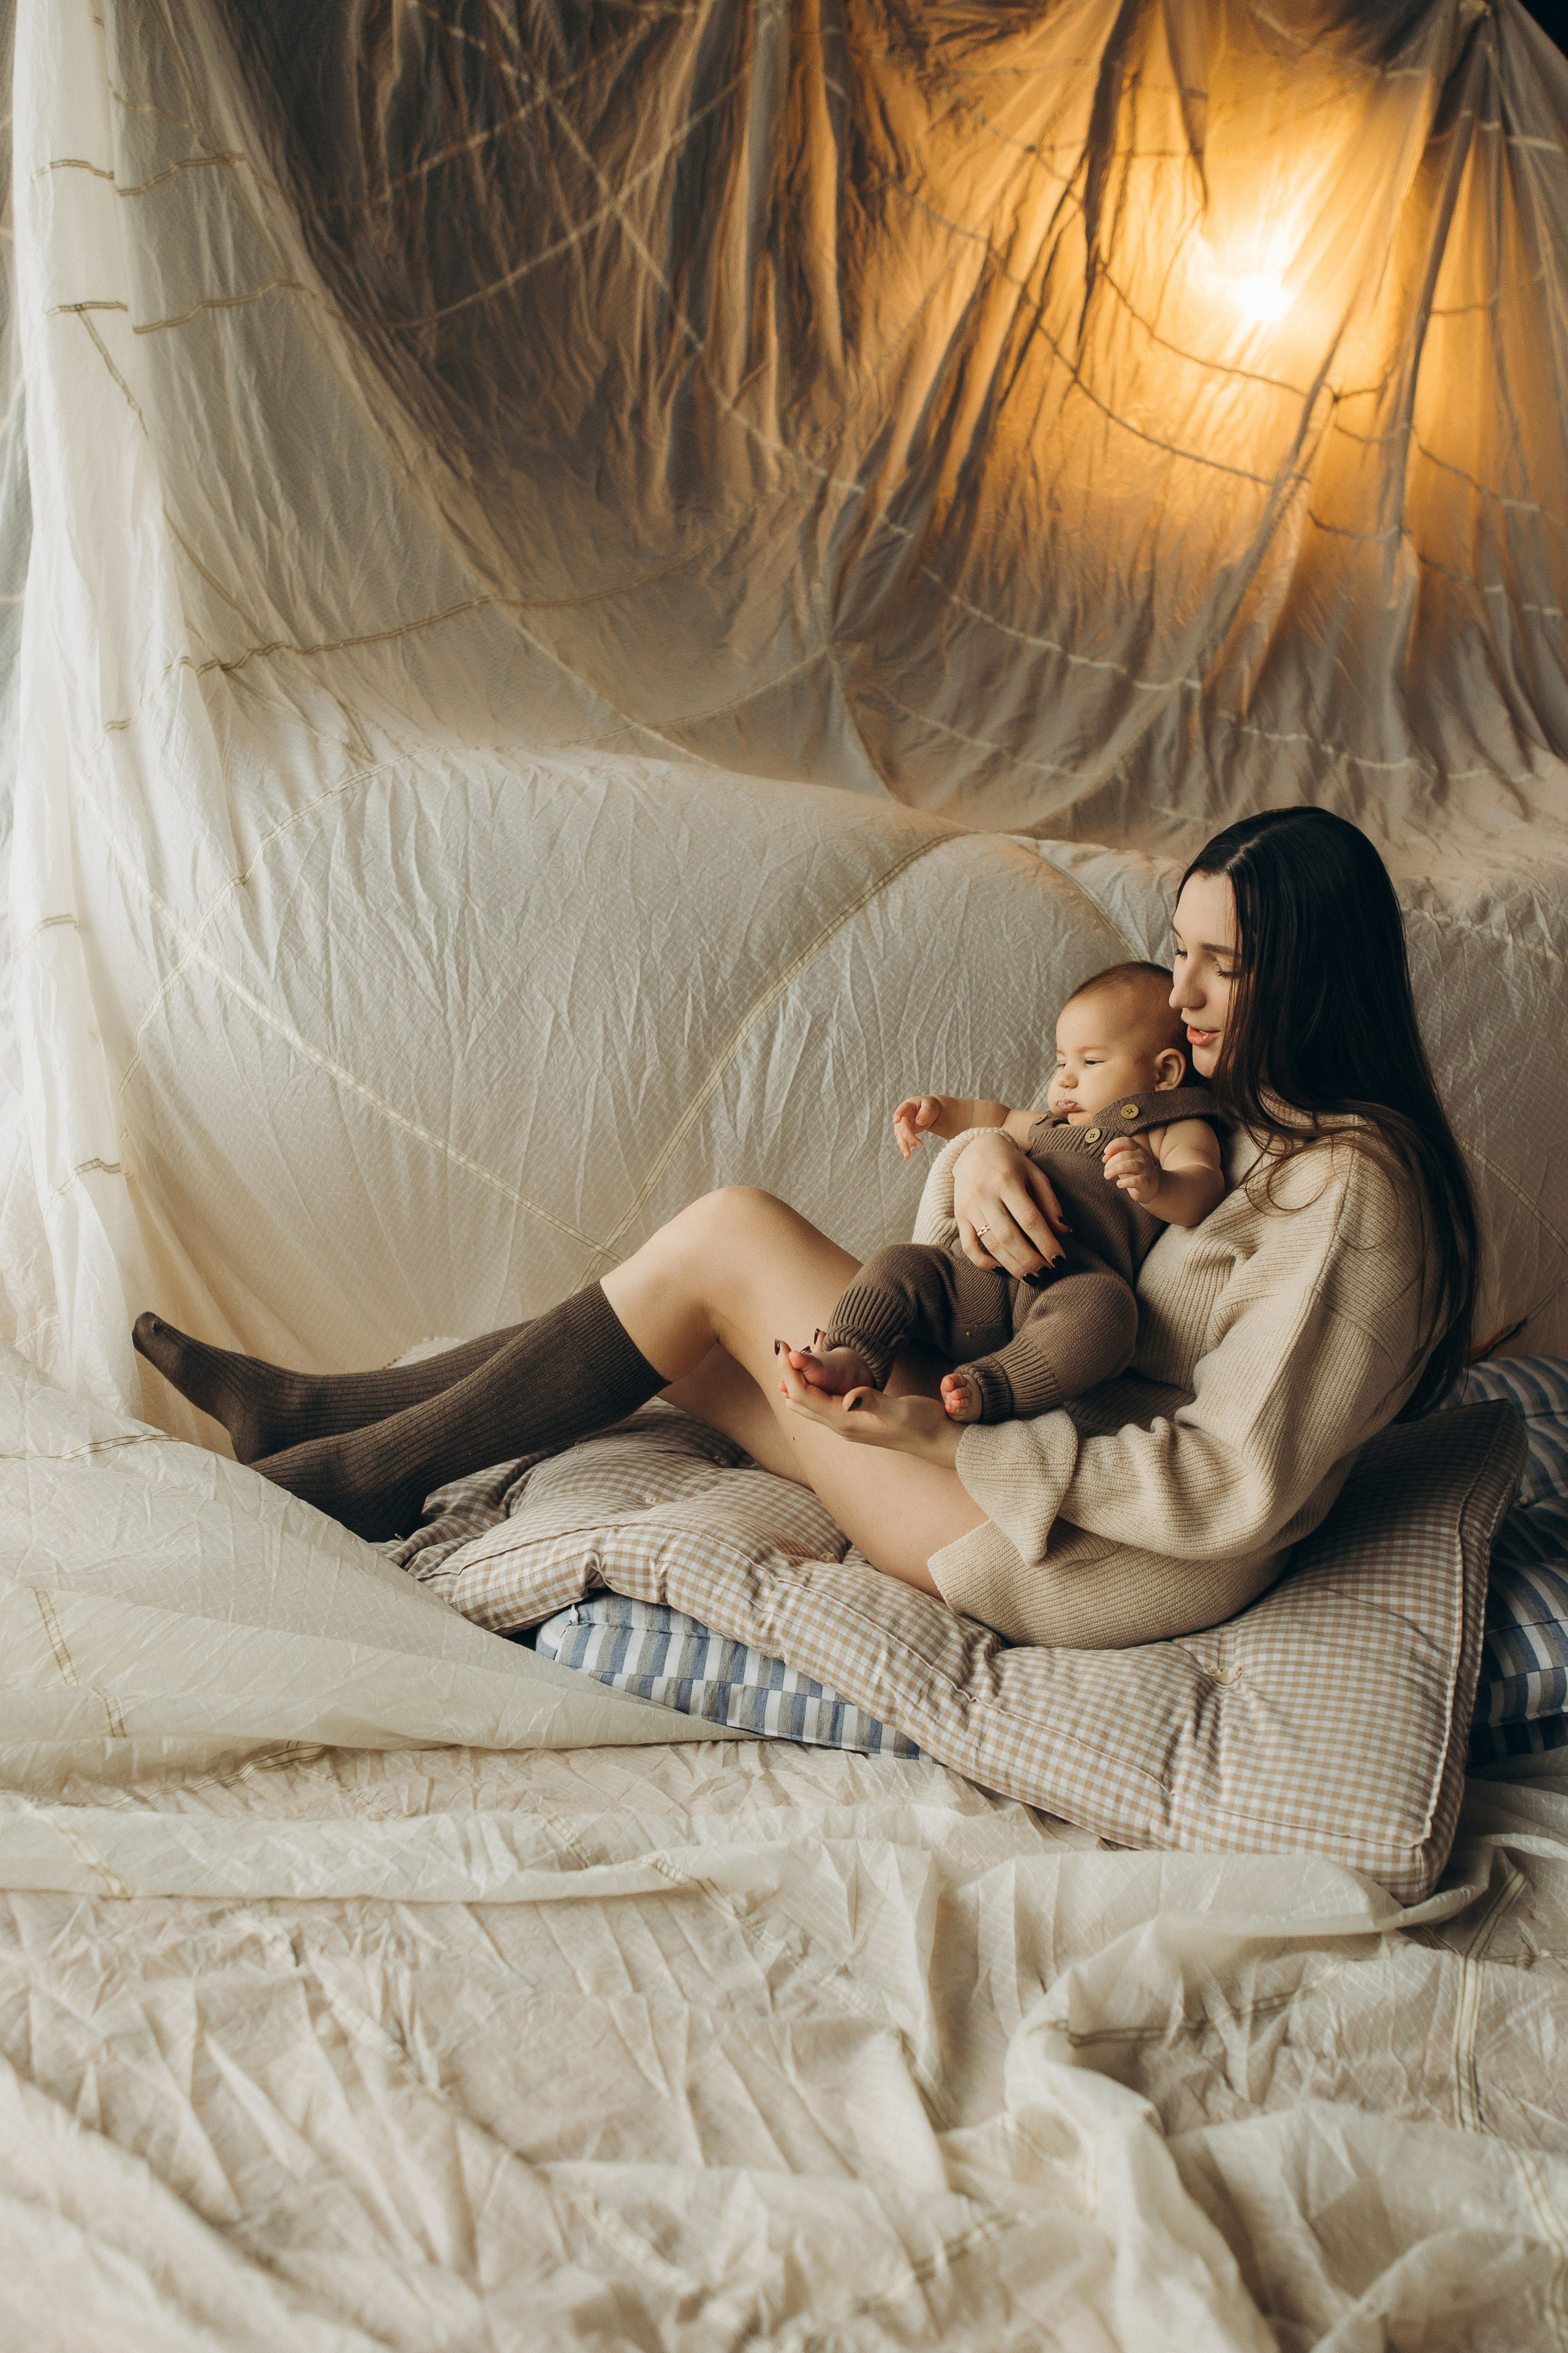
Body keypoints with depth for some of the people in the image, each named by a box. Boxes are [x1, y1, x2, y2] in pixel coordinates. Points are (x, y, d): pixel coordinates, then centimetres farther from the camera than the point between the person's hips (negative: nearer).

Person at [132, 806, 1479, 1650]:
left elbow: (1229, 1492, -24)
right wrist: (981, 1156, -15)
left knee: (733, 1236, -13)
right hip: (1051, 1468, 9)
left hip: (1093, 1562, -9)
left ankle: (377, 1468, 2)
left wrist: (937, 1433, -26)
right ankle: (322, 1412, 17)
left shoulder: (1349, 1195, -19)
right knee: (684, 1331, 3)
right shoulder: (1240, 1111, 10)